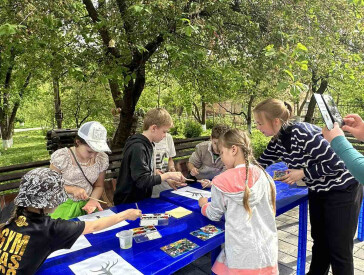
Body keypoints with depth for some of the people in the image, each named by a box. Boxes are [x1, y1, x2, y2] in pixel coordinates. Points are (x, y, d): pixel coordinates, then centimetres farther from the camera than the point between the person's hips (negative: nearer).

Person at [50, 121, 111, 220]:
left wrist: (93, 200, -12)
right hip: (64, 205, -1)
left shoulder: (102, 159, -5)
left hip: (86, 204, 2)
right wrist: (72, 189, -17)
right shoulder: (61, 157, -12)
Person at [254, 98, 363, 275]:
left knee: (339, 249, 3)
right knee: (319, 241, 20)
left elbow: (336, 164, -27)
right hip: (318, 191, 8)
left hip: (342, 189, -7)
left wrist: (303, 173, -24)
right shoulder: (277, 142, -6)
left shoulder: (302, 133, -31)